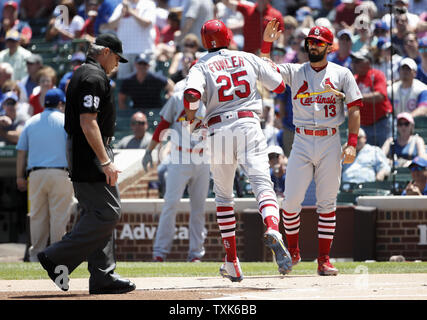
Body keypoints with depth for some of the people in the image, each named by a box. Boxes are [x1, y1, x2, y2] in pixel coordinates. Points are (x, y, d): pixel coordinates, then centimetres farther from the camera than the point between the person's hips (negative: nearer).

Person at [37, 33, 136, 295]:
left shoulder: (82, 74, 19)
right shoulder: (94, 78, -14)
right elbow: (88, 123, -22)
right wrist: (105, 162, -24)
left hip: (80, 154, 11)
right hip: (90, 155, -11)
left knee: (99, 214, 10)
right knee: (108, 213, -11)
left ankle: (104, 276, 9)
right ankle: (58, 258, -10)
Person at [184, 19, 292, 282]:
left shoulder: (202, 67, 5)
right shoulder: (249, 59, 12)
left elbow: (191, 94, -15)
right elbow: (280, 85, 17)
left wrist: (191, 113, 6)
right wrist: (268, 65, 35)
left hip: (218, 130, 0)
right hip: (248, 125, 0)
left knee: (223, 195, 17)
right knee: (263, 184, -13)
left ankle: (232, 262, 14)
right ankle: (273, 231, -46)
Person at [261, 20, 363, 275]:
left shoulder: (342, 74, 7)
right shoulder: (294, 72, 10)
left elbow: (355, 110, 3)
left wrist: (352, 144, -7)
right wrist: (267, 43, -14)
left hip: (330, 143, -1)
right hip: (302, 142, 1)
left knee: (327, 202, 0)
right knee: (292, 200, -5)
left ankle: (324, 260, 3)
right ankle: (293, 251, 13)